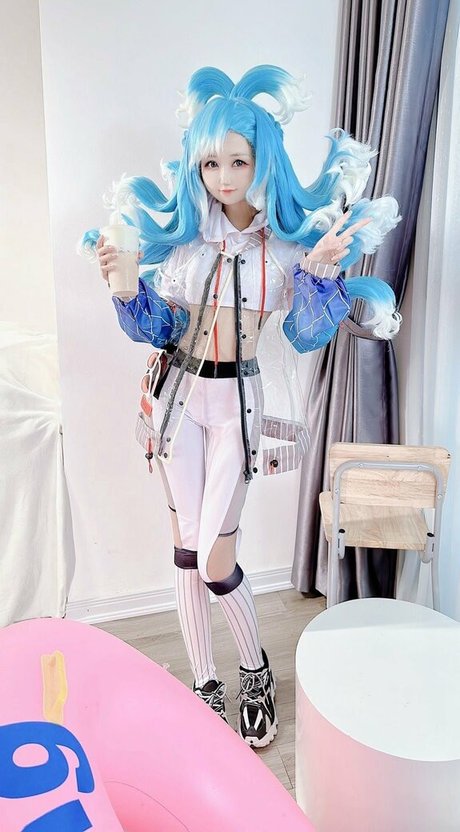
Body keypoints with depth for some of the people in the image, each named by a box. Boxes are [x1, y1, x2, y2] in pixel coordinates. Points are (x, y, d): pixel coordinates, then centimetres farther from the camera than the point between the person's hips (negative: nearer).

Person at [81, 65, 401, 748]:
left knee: (215, 562, -2)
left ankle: (257, 671, 28)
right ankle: (205, 684, 28)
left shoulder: (292, 241, -2)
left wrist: (324, 273, -19)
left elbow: (307, 336, -4)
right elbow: (155, 328, 7)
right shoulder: (182, 236, 4)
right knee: (188, 550, 7)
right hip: (181, 393, 3)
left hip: (237, 401, -2)